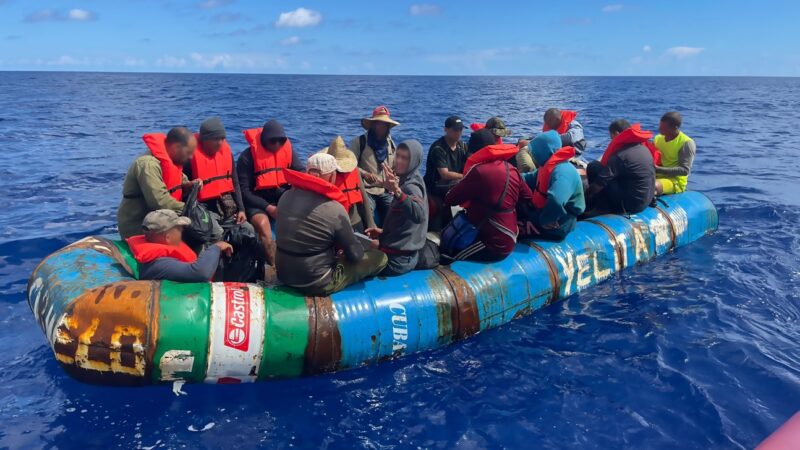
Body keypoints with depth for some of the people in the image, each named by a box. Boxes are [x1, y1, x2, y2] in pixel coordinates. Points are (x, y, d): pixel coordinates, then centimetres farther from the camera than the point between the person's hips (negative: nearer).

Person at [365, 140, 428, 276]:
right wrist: (383, 232, 20)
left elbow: (418, 215, -44)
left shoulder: (411, 186, -22)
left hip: (398, 259, -10)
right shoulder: (407, 181, 9)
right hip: (402, 252, 10)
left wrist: (397, 191, -54)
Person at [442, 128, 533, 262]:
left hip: (492, 244, -8)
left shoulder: (479, 170, -16)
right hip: (507, 241, 8)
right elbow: (528, 199, 16)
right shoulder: (511, 169, 6)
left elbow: (450, 199, -9)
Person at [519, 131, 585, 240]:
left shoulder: (562, 172, -29)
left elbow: (556, 201, -45)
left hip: (557, 226, -10)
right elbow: (532, 179, 22)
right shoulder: (549, 166, 5)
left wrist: (543, 220, -29)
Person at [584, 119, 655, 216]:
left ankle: (602, 208, 7)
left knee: (594, 167, -4)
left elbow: (599, 184, -16)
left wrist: (585, 195, 2)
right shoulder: (643, 148, 7)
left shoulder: (620, 155, -18)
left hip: (629, 204, -9)